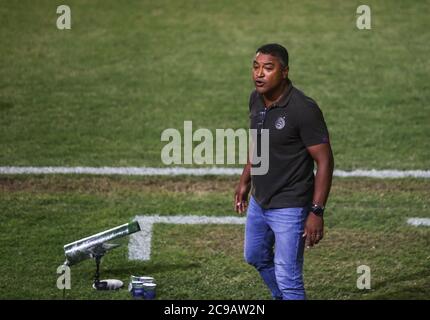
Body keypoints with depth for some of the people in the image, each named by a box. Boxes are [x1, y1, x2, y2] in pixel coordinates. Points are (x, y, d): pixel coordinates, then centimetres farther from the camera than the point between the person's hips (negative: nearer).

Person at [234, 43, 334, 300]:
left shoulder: (304, 110, -24)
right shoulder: (256, 99, -1)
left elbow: (324, 161, -21)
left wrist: (317, 212, -23)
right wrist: (246, 180, 21)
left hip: (290, 208, -8)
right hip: (259, 201, 8)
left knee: (288, 278, -7)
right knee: (256, 257, 27)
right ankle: (281, 298, 50)